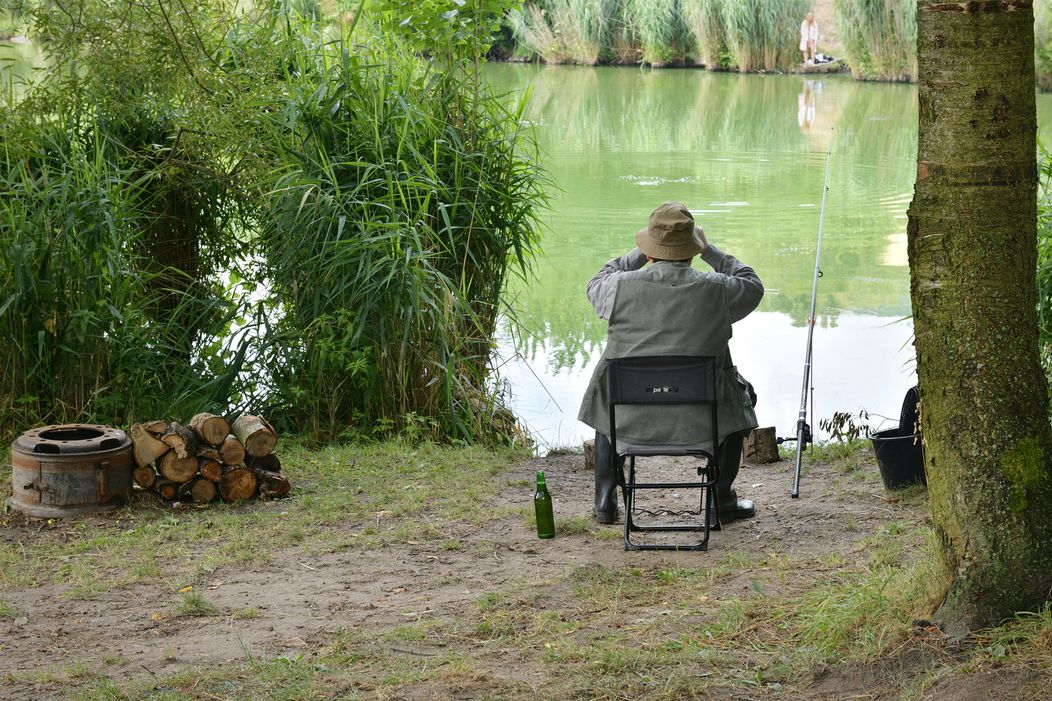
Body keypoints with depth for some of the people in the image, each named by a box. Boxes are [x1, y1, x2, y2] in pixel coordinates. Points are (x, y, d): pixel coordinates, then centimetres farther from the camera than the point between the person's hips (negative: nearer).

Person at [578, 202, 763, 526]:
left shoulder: (622, 286, -11)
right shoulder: (716, 290, -12)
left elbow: (596, 285, 15)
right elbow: (753, 286, 12)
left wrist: (639, 254, 20)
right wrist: (710, 252, 17)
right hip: (698, 422, -1)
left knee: (605, 397, 36)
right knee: (741, 394, 31)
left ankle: (605, 502, 35)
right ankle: (722, 500, 31)